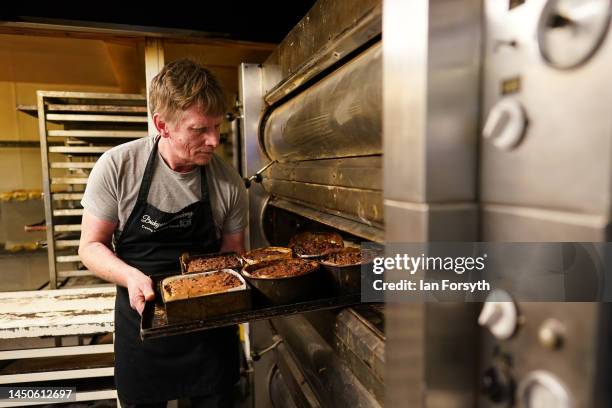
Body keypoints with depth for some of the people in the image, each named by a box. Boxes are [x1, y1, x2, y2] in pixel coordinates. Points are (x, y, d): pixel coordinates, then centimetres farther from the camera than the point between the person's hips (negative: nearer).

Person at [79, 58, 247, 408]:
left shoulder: (229, 182, -13)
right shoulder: (117, 168, -16)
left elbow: (232, 251, -1)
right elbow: (92, 245, -7)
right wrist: (129, 275, -26)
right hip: (142, 314, 0)